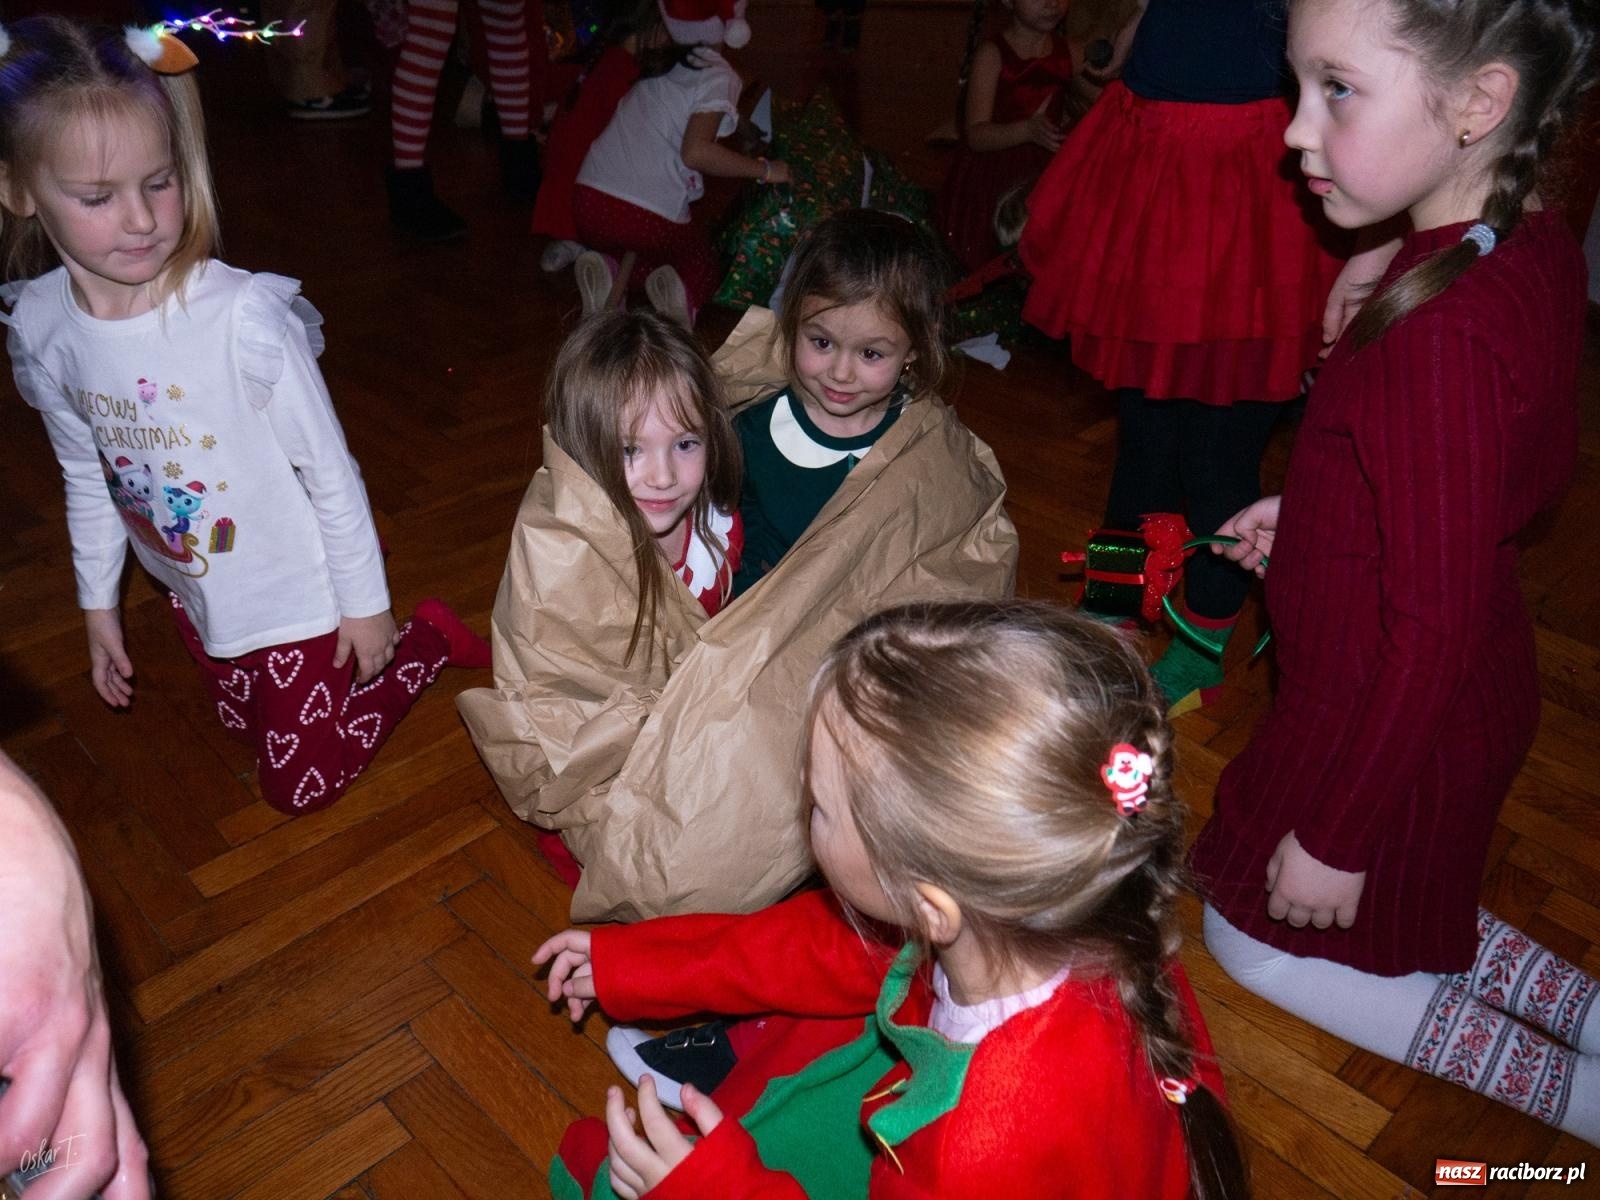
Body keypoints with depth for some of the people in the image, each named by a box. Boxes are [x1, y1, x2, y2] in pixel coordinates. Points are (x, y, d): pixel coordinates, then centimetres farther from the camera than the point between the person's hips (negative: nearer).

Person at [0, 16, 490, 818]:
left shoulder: (244, 318, -30)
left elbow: (330, 468, -20)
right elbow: (87, 477, 4)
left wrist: (365, 602, -11)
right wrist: (98, 604, 13)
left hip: (294, 587, -6)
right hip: (195, 591, 6)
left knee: (302, 786, 10)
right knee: (242, 723, 28)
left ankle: (432, 637, 23)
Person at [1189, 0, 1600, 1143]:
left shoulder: (1442, 340, -35)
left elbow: (1431, 627, -29)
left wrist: (1338, 835, -17)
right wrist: (1314, 510, 8)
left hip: (1390, 720, -9)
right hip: (1479, 697, 9)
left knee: (1263, 933, 16)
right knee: (1407, 912, 31)